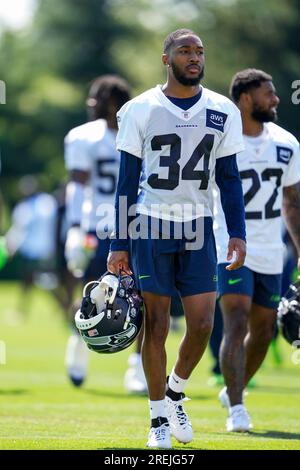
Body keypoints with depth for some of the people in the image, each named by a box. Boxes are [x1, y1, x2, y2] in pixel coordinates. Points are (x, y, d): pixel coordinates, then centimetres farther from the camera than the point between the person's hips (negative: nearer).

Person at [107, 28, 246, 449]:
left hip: (198, 228, 2)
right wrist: (119, 246, -2)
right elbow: (127, 181, 0)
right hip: (151, 225, -2)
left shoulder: (222, 112, 5)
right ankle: (159, 419, 11)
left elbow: (229, 178, 10)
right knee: (156, 325, -1)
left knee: (202, 324, -4)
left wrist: (238, 234, -1)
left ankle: (175, 391, 23)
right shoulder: (140, 110, -3)